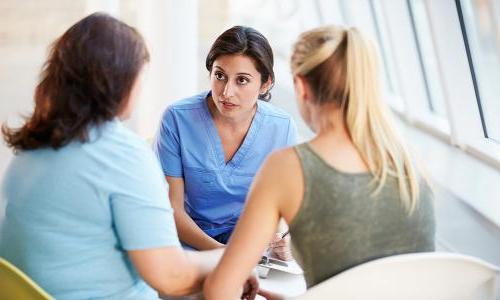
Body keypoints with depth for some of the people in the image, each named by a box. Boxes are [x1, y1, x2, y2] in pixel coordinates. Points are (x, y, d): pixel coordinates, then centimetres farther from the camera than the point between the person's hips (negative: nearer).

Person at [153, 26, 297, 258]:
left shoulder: (282, 128, -4)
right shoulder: (177, 119, -11)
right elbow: (172, 207, -9)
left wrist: (283, 242, -18)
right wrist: (217, 250, -24)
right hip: (191, 247, -2)